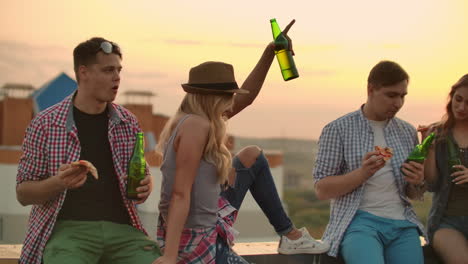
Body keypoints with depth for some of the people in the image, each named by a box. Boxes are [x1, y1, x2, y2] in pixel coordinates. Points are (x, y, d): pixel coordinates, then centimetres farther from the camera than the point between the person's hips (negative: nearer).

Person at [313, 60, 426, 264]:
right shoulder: (337, 130, 0)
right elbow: (321, 190, -3)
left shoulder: (408, 132, 13)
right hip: (358, 222, -4)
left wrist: (417, 182, -4)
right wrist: (362, 173, -18)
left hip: (402, 225, 5)